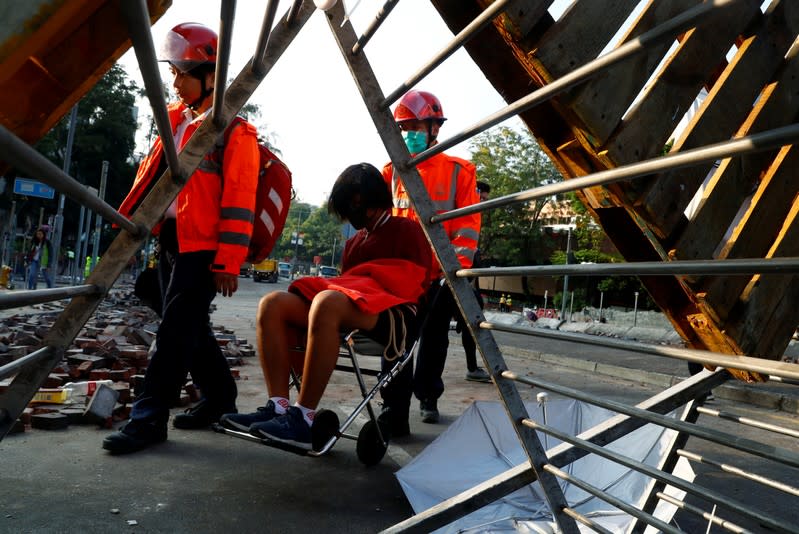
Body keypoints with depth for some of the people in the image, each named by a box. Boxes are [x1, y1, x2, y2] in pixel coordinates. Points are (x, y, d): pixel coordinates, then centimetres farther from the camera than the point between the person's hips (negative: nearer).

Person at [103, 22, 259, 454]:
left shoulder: (233, 132, -9)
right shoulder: (175, 120, 15)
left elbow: (238, 201, -14)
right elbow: (150, 173, 20)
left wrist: (228, 261, -17)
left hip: (203, 246, -8)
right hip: (170, 238, 8)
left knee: (175, 332, -7)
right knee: (191, 328, 12)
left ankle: (149, 419, 0)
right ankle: (220, 399, 26)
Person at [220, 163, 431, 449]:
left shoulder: (407, 230, 10)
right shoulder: (354, 242, 31)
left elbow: (408, 286, -3)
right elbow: (346, 285, 19)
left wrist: (360, 277, -3)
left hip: (391, 314, -7)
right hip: (347, 309, 8)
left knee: (328, 302, -38)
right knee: (273, 303, -13)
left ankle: (303, 419, -35)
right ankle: (277, 407, -26)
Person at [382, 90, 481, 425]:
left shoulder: (458, 171, 0)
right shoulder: (392, 172, 8)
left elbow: (468, 225, -4)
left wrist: (457, 266, -13)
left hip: (440, 273, -2)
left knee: (434, 337, 8)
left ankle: (428, 397, 23)